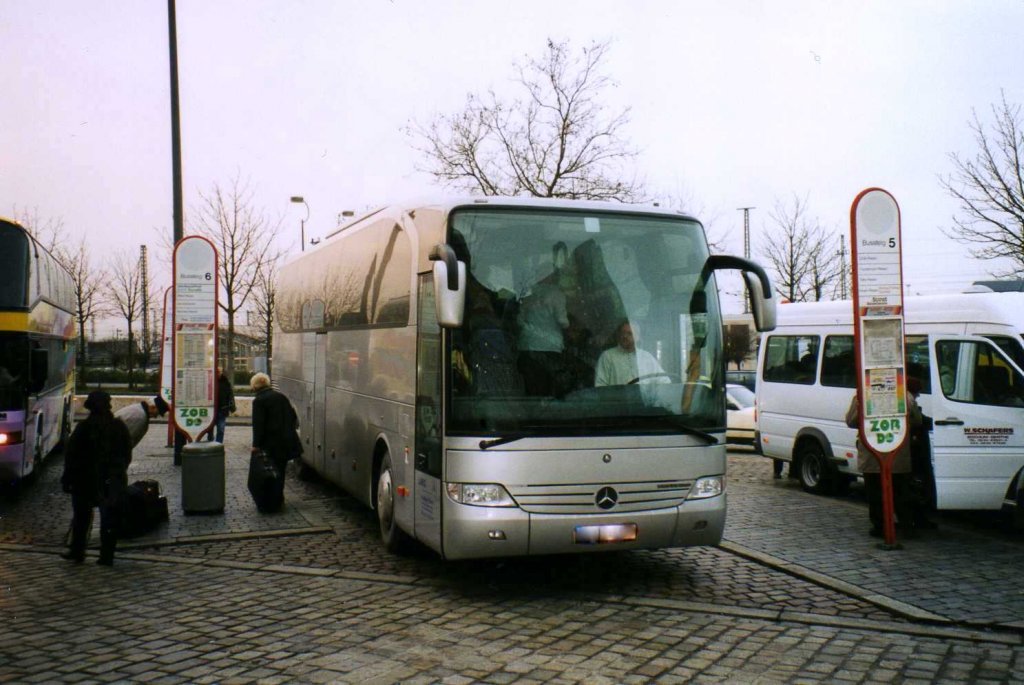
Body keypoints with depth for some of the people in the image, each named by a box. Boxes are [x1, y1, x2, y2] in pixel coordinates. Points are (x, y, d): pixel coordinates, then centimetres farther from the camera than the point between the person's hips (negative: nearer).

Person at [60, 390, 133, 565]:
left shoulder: (83, 427, -8)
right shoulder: (120, 427, 3)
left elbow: (71, 455, -6)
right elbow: (127, 455, 9)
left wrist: (67, 478, 1)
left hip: (86, 479, -2)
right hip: (114, 481, 2)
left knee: (81, 517, 13)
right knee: (110, 518, 5)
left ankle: (77, 551, 18)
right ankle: (107, 556, 4)